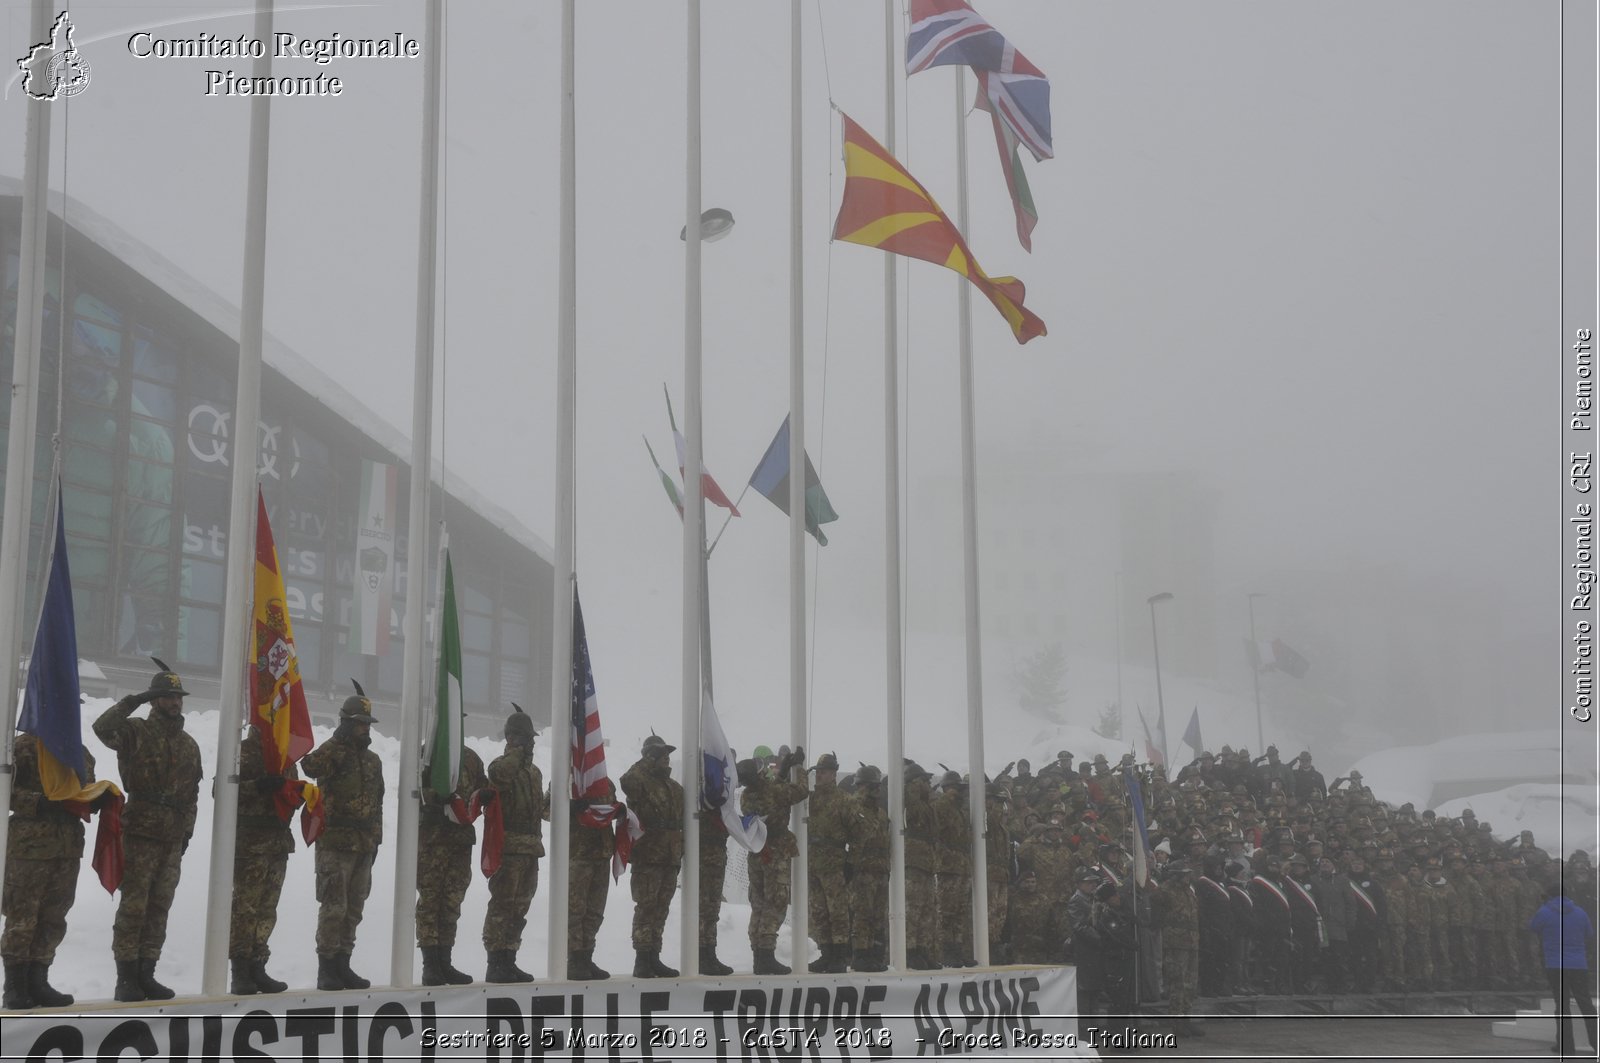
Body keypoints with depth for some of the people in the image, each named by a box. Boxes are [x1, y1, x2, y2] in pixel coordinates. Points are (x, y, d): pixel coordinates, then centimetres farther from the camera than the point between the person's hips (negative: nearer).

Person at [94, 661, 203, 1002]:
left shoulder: (189, 745, 17)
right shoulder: (137, 732, -1)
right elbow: (103, 728, -23)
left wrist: (187, 831, 16)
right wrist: (133, 702, -26)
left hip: (173, 839, 6)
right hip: (141, 833, -6)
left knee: (159, 907, 8)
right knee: (134, 906, -7)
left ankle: (146, 974, 15)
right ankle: (126, 978, -1)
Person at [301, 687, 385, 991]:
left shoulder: (373, 760, 16)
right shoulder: (333, 752, -6)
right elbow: (310, 765, -31)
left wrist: (376, 840, 19)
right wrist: (339, 742, -29)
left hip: (364, 846, 7)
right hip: (335, 843, -7)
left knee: (353, 909, 11)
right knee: (334, 907, -8)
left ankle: (342, 964, 19)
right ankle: (327, 968, -2)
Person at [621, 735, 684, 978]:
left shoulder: (675, 788, 20)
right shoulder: (641, 782, -3)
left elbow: (683, 822, 24)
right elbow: (627, 781, -28)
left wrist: (683, 850, 19)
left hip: (670, 858, 8)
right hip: (647, 857, -8)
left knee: (660, 909, 11)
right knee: (646, 907, -9)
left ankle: (653, 958, 17)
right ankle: (642, 960, -7)